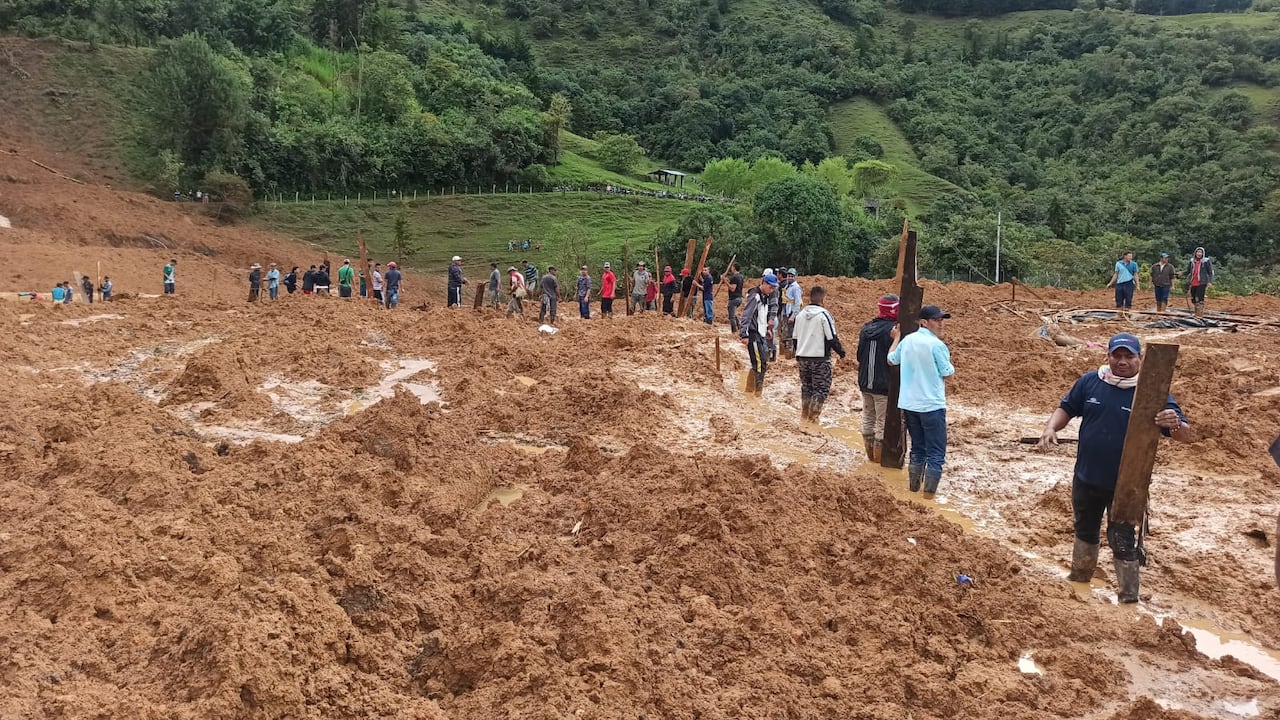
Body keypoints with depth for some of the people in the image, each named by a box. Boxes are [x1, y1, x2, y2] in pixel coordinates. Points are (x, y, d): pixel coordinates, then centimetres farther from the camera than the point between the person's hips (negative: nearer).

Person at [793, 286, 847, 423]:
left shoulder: (800, 315, 7)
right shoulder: (824, 315, -13)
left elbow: (795, 338, 15)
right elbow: (832, 338, -13)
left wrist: (798, 357, 24)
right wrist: (841, 352, 1)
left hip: (803, 357, 6)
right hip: (820, 358, -6)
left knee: (806, 386, 18)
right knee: (822, 388, 4)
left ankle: (804, 414, 22)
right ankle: (814, 415, 0)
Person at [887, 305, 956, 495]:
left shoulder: (907, 340, 3)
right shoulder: (937, 345, -16)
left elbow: (891, 360, 16)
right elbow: (947, 373, -10)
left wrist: (896, 339, 31)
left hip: (909, 404, 7)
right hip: (932, 406, -7)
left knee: (917, 449, 20)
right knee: (936, 454, 2)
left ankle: (913, 488, 23)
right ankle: (929, 493, -2)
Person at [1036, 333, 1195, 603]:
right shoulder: (1089, 381, -5)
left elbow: (1189, 436, -17)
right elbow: (1066, 409, 8)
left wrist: (1175, 424, -40)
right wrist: (1051, 429, -13)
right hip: (1086, 479, 4)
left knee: (1122, 540, 4)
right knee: (1085, 531, 24)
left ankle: (1129, 598, 20)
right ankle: (1079, 577, 47)